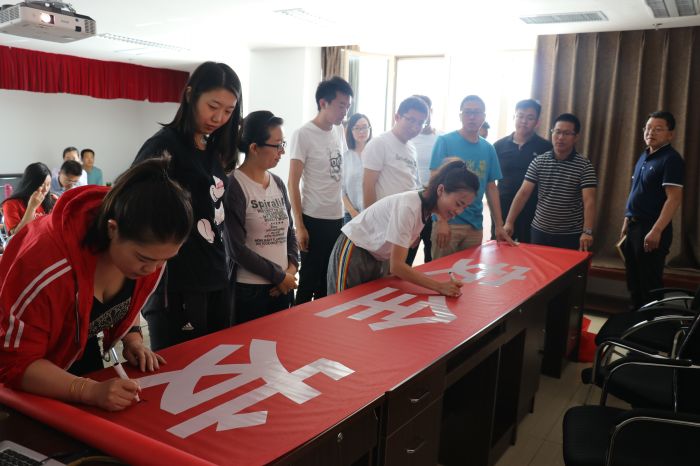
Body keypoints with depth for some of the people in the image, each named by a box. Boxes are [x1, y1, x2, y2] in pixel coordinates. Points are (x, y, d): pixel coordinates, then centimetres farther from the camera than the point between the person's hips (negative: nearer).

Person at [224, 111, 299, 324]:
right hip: (248, 290, -6)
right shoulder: (234, 186, -13)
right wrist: (279, 275, -11)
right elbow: (237, 247, -16)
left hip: (282, 287, 6)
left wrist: (291, 269, -2)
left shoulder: (278, 183, 8)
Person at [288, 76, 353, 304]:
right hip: (314, 219, -6)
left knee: (328, 280, 14)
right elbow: (293, 183, -10)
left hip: (337, 218, 6)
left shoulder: (339, 131, 8)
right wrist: (299, 226, -13)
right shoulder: (303, 134, -10)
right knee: (309, 279, 5)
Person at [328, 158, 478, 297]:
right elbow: (396, 266, -31)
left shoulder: (427, 206, -4)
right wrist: (440, 287, -34)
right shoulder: (408, 207, -30)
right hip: (352, 253, -8)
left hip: (378, 259, 8)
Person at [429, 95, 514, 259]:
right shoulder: (445, 141, -4)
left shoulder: (488, 148, 9)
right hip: (448, 222, -4)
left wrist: (499, 225, 8)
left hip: (475, 224, 4)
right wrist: (442, 220, -17)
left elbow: (491, 188, 13)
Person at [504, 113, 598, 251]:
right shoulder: (539, 161, 1)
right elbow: (523, 193, -3)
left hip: (571, 236, -2)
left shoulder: (584, 166, -7)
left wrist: (587, 232, -28)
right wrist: (509, 222, -11)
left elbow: (589, 200, -15)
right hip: (540, 232, 2)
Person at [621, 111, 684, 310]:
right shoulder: (644, 156, 13)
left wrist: (656, 231, -24)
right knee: (633, 280, 17)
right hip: (634, 226, 8)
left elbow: (674, 199, -19)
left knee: (649, 283, 1)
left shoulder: (671, 159, -13)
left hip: (651, 229, -8)